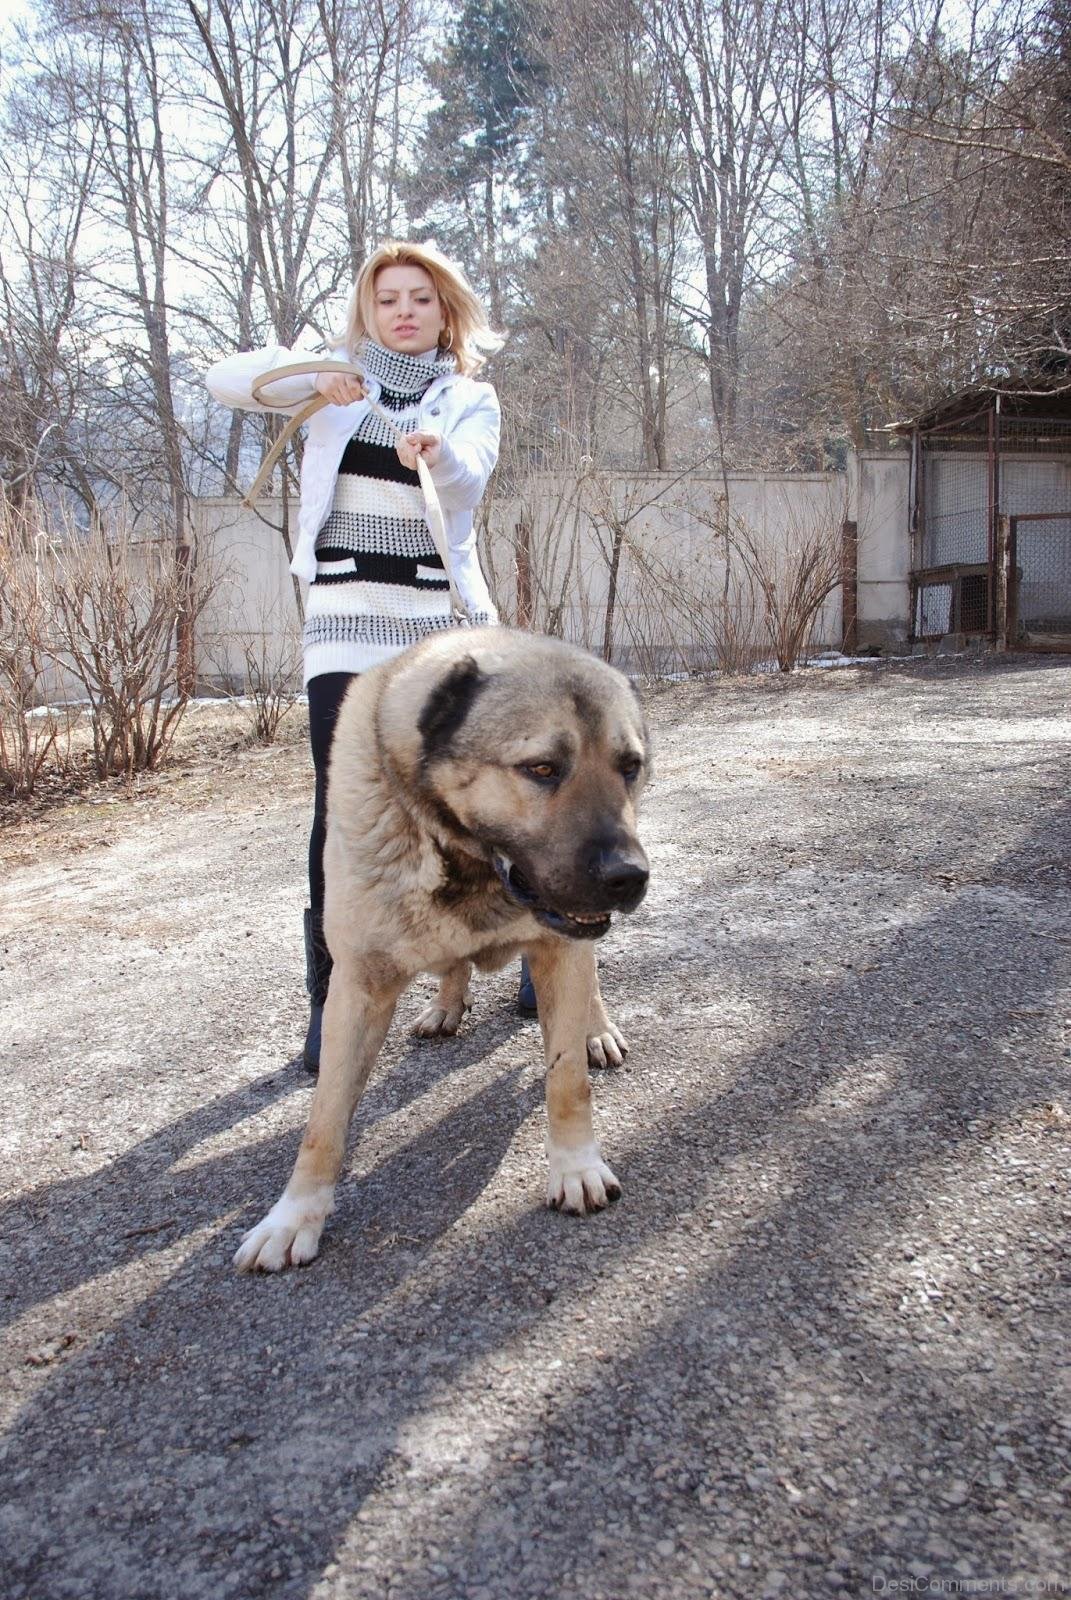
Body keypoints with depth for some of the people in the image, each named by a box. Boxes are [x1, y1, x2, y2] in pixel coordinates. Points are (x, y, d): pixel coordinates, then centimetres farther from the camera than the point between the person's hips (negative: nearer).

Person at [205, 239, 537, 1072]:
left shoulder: (471, 399, 10)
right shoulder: (338, 373, 11)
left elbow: (468, 477, -11)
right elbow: (226, 379, 0)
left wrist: (436, 450, -35)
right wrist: (311, 375, -18)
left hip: (441, 615, 1)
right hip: (348, 618, -1)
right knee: (342, 803, -7)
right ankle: (331, 995, 1)